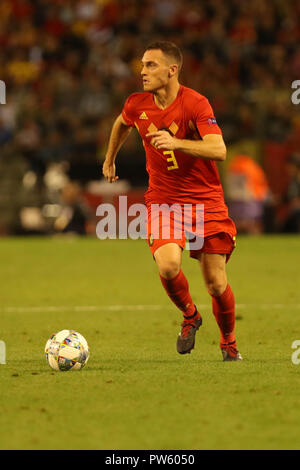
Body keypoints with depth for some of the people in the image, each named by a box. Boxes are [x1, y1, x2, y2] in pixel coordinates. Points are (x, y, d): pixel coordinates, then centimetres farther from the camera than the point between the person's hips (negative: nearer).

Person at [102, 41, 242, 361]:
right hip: (162, 199, 2)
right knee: (168, 265, -25)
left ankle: (228, 342, 26)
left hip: (205, 200, -2)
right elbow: (122, 124, 24)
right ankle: (189, 316, 6)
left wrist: (176, 143, -38)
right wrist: (110, 159, 36)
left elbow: (219, 150, -26)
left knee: (216, 283, -2)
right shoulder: (136, 105, -2)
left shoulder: (195, 103, -15)